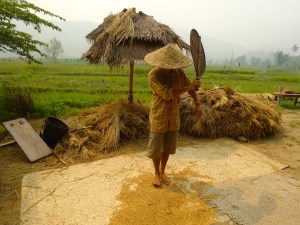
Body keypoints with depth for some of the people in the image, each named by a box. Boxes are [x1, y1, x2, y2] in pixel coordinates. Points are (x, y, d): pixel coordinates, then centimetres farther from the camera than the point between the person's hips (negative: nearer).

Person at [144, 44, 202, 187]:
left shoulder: (179, 72, -7)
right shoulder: (154, 75, -20)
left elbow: (191, 89, 4)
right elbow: (167, 93, -30)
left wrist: (197, 104, -11)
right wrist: (190, 86, -28)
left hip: (174, 118, 4)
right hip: (158, 117, -3)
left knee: (168, 148, 15)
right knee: (155, 148, 8)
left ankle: (162, 172, 38)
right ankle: (156, 173, 34)